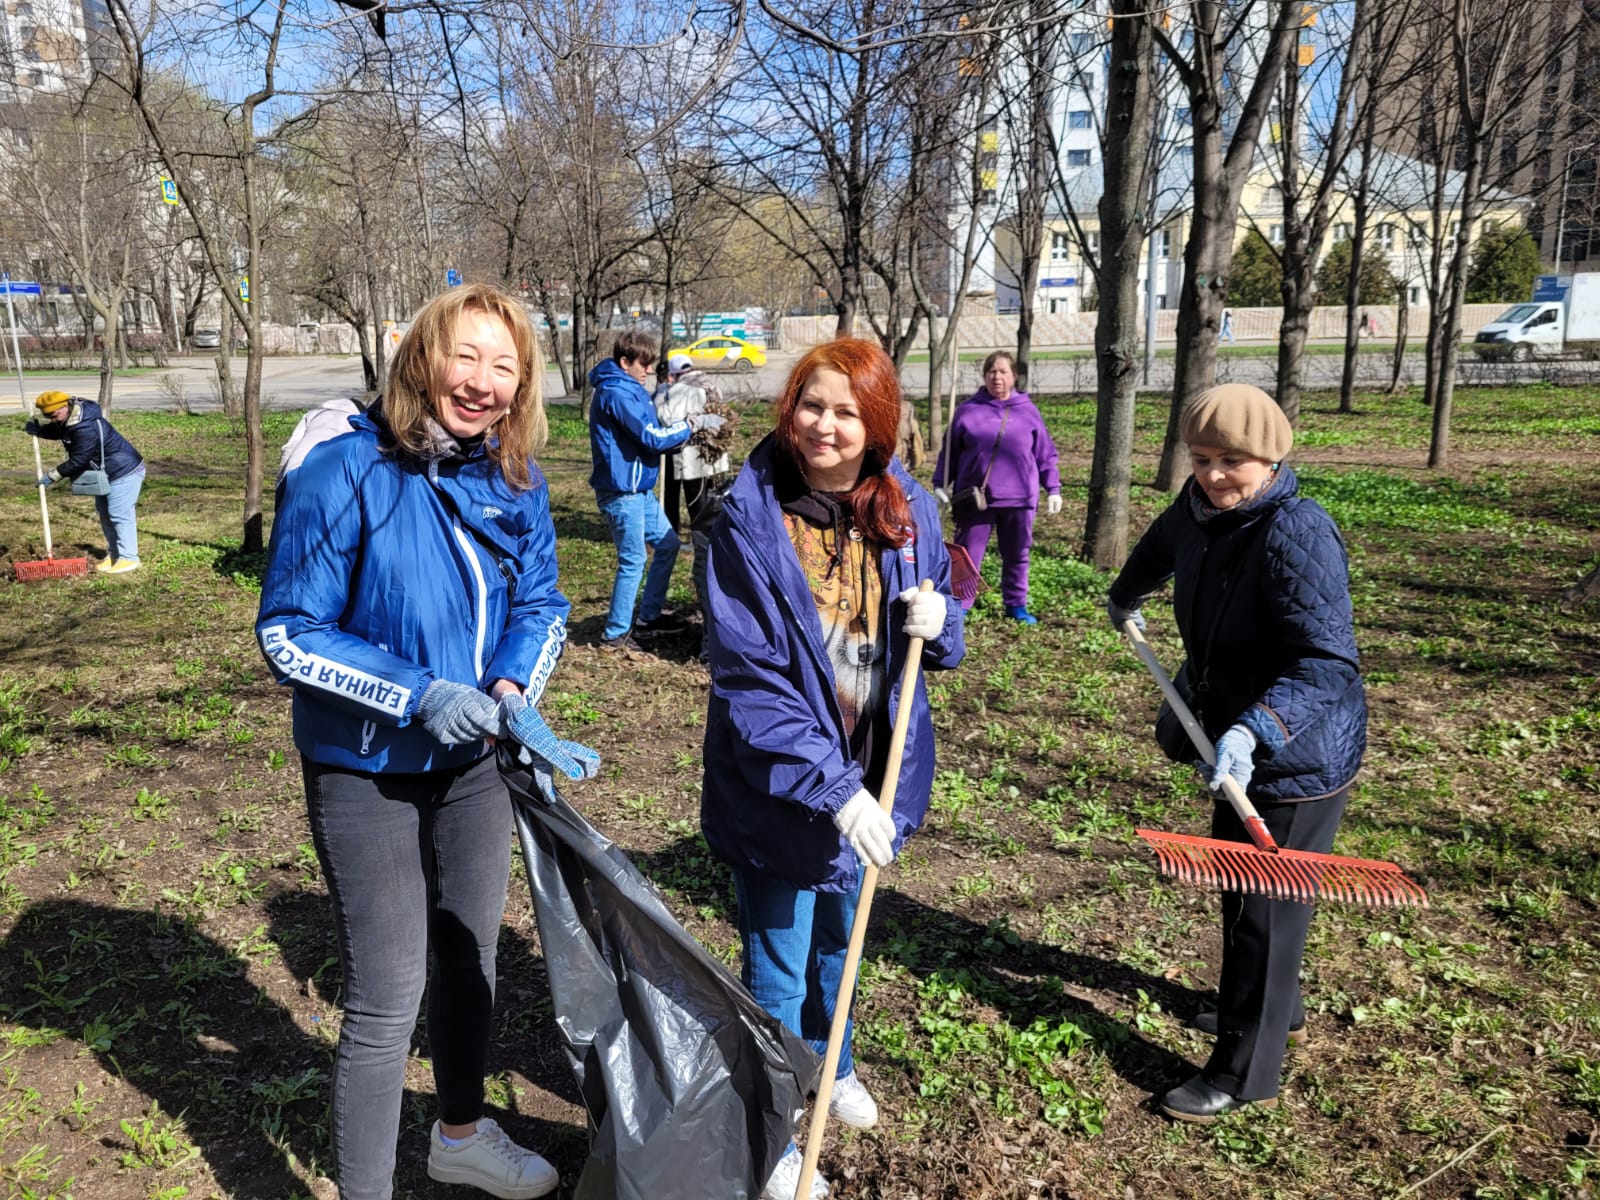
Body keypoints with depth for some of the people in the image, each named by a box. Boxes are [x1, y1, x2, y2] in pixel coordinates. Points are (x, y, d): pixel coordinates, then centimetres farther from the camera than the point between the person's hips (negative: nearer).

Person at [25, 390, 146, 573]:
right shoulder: (67, 420, 1)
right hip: (106, 473, 11)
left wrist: (52, 476, -15)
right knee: (104, 513, 16)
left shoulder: (86, 428, -31)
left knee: (120, 515, -9)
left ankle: (128, 558, -2)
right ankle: (114, 554, 24)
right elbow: (55, 432, 21)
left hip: (124, 472, -11)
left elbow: (77, 461, -26)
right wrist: (37, 426, -2)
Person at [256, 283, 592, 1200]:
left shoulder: (515, 480, -5)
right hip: (367, 774, -6)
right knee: (388, 1001, 1)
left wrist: (513, 689, -15)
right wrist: (417, 696, -26)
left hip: (475, 759, 6)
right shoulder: (344, 473, -21)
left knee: (470, 959, 21)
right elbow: (288, 633, -17)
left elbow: (542, 603, 5)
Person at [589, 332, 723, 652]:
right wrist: (694, 424, -11)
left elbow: (651, 431, 17)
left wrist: (684, 428, 2)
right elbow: (652, 437, -21)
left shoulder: (629, 388, 15)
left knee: (668, 544, 16)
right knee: (633, 561, -3)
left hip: (639, 490, 10)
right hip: (621, 492, -10)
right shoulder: (617, 393, -17)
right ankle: (615, 633, 9)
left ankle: (649, 616, 27)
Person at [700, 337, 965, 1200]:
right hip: (776, 786, -5)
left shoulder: (905, 511, -3)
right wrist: (830, 783, -30)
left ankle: (827, 1066, 54)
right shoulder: (750, 518, -19)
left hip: (870, 774, 5)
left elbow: (933, 641, 10)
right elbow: (747, 676, -23)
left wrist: (937, 620, -15)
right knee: (778, 968, 9)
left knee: (837, 939, 26)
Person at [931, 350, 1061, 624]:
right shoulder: (968, 410, 3)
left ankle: (1016, 605, 25)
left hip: (1019, 499, 1)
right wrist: (940, 484, 1)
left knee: (1017, 556, 11)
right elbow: (949, 451, 7)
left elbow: (1045, 455, 10)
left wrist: (1053, 489, 8)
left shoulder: (1028, 411, 7)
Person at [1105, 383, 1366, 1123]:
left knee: (1263, 909, 4)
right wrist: (1124, 600, 41)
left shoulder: (1296, 535, -27)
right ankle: (1274, 1008, 49)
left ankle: (1245, 1074, 21)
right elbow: (1159, 547, 23)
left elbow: (1328, 663, -35)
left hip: (1296, 758, -9)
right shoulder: (1197, 513, -2)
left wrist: (1253, 730, -49)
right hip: (1233, 741, 9)